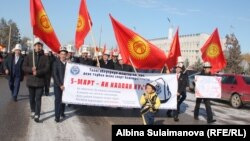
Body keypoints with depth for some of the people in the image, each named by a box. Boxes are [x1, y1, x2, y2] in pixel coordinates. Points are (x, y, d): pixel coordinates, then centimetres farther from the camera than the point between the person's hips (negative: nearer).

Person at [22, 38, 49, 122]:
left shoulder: (45, 58, 0)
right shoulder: (29, 56, 5)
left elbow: (47, 68, -9)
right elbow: (24, 67, -1)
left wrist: (37, 72, -20)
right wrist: (31, 69, -20)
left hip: (40, 81, -2)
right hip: (31, 81, 2)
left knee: (38, 99, -4)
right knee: (32, 98, 15)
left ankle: (37, 115, -3)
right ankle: (33, 111, 34)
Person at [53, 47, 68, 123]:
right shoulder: (56, 63, -3)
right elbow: (55, 75, -8)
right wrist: (60, 85, -14)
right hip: (57, 85, -2)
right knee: (58, 100, -2)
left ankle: (62, 112, 29)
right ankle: (57, 116, 4)